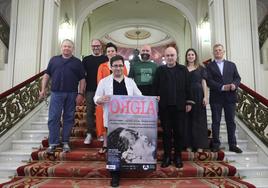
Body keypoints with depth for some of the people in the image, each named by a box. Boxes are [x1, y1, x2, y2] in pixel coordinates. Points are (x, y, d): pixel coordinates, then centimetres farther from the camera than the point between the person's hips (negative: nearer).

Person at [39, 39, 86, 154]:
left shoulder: (77, 62, 9)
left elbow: (82, 79, 4)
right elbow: (47, 75, 12)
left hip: (71, 94, 0)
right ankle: (53, 143, 5)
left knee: (69, 118, 4)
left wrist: (81, 94, -4)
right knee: (53, 118, -2)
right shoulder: (54, 60, 13)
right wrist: (43, 89, 2)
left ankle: (65, 142, 15)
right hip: (56, 93, 1)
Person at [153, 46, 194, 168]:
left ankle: (178, 157, 18)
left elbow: (187, 87, 6)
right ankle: (167, 156, 16)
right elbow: (155, 87, 6)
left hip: (179, 106, 0)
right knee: (166, 132, 6)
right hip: (164, 107, 0)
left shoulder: (183, 69, 8)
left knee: (179, 132, 5)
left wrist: (189, 102, 3)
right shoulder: (160, 70, 8)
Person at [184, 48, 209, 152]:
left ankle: (199, 145, 9)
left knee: (199, 120, 2)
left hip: (198, 95, -1)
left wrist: (206, 97, -5)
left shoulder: (201, 69, 9)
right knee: (187, 120, 3)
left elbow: (204, 83, 5)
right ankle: (188, 144, 10)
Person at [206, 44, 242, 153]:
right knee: (216, 122, 4)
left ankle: (232, 145, 14)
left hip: (230, 96, 2)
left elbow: (237, 78, 9)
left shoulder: (231, 65, 14)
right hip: (216, 98, -2)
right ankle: (216, 144, 11)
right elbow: (209, 81, -6)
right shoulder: (209, 66, 4)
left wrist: (234, 84, -13)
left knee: (231, 121, 6)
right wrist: (222, 87, -17)